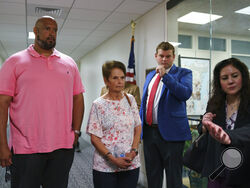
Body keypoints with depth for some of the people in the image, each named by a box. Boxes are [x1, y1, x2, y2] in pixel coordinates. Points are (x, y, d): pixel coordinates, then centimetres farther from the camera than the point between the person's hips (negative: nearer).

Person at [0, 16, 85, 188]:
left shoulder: (69, 63, 11)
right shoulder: (15, 62, 2)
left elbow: (78, 98, 12)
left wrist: (76, 131, 3)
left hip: (63, 147, 3)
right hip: (25, 148, -2)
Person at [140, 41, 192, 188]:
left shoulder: (183, 73, -1)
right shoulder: (150, 75, 17)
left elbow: (186, 94, -20)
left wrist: (165, 76, -23)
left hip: (171, 132, -5)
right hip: (149, 131, 6)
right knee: (152, 176, 17)